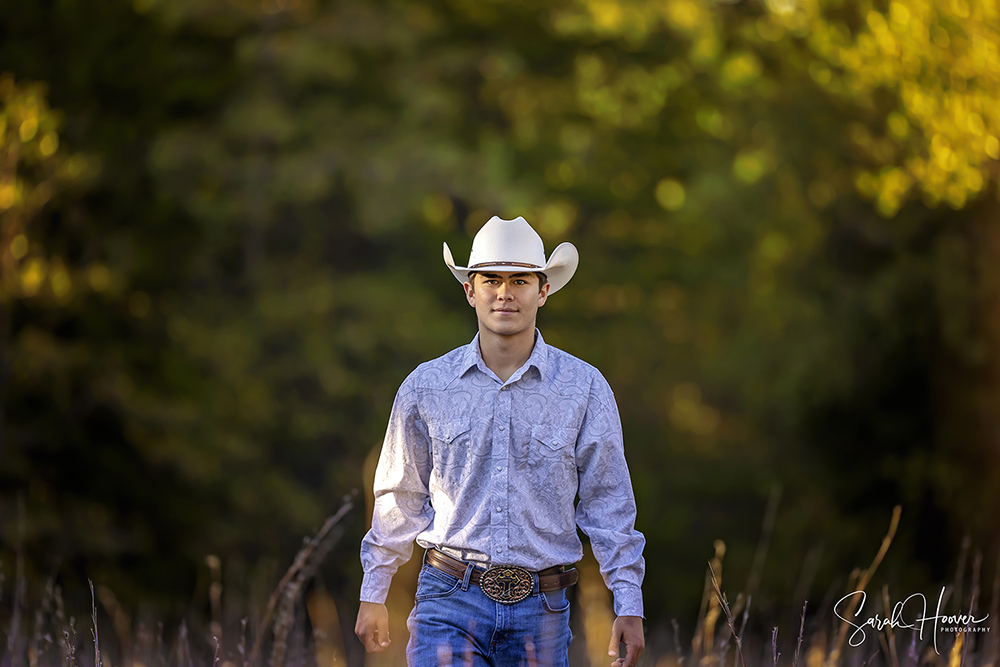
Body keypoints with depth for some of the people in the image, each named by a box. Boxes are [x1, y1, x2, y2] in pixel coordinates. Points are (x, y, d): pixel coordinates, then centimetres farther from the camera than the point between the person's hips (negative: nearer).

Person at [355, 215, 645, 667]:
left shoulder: (585, 388, 2)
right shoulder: (426, 387, 3)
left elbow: (608, 503, 5)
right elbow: (401, 497, 14)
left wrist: (629, 606, 0)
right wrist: (373, 595, 17)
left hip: (540, 611, 1)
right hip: (450, 601, -1)